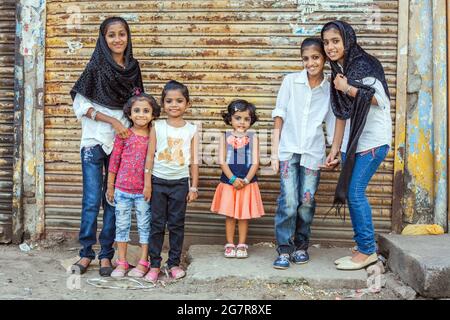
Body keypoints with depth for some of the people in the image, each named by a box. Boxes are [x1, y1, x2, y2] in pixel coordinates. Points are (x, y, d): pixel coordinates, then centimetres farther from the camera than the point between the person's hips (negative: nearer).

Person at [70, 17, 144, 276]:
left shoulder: (133, 68, 7)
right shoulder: (96, 66, -3)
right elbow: (81, 104, -6)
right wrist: (113, 121, -13)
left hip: (122, 142, 3)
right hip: (95, 141, -3)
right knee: (92, 200, -2)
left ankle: (106, 254, 16)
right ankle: (86, 253, 13)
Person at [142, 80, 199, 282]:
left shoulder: (191, 130, 0)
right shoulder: (157, 127, -1)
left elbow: (194, 161, 2)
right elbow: (150, 156, -1)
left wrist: (194, 187, 1)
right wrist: (147, 184, -4)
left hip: (180, 182, 0)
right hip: (158, 181, 0)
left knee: (176, 225, 8)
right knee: (157, 224, 6)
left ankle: (174, 263, 20)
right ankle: (154, 265, 16)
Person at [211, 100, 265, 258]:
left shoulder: (252, 137, 1)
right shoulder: (225, 137, 0)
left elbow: (255, 162, -4)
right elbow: (222, 161, -6)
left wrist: (246, 180, -14)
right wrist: (233, 179, -15)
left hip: (247, 182, 0)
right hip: (228, 182, 0)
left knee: (244, 215, 7)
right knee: (230, 215, 7)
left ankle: (242, 245, 19)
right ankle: (230, 244, 18)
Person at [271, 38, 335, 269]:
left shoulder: (330, 90, 6)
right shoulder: (291, 81, 2)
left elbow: (333, 124, 9)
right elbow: (278, 119, 2)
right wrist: (274, 153, -1)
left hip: (313, 153, 2)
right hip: (288, 150, -1)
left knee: (307, 202, 2)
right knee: (289, 201, -9)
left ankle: (301, 246, 21)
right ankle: (284, 249, 3)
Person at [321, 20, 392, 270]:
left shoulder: (364, 64, -9)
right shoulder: (338, 71, 14)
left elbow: (380, 100, -15)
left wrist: (348, 88, -14)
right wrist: (335, 149, 10)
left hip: (373, 140, -8)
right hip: (353, 141, 8)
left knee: (354, 192, -10)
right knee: (350, 193, 6)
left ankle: (367, 250, 3)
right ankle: (364, 248, 17)